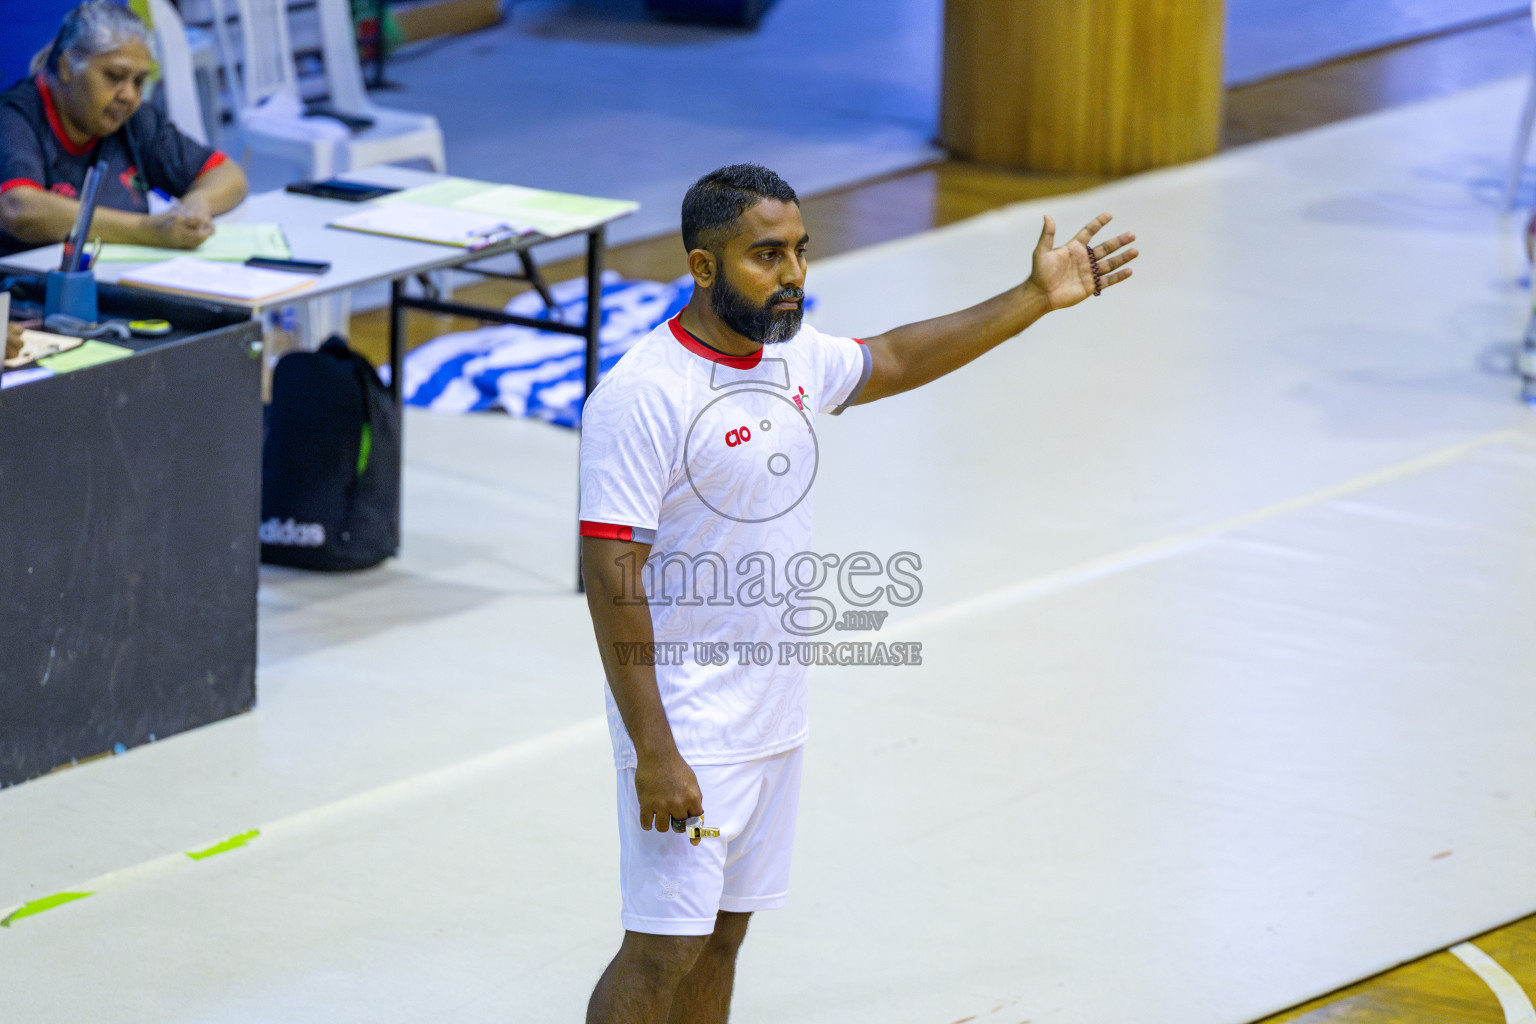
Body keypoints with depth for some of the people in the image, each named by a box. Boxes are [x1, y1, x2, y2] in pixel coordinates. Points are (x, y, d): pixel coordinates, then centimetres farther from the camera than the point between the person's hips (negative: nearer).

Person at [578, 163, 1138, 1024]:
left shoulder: (793, 357, 5)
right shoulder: (642, 396, -20)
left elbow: (893, 361, 27)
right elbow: (611, 580, -22)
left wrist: (1035, 299, 27)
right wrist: (653, 754, -25)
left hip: (774, 717, 8)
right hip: (686, 728, -8)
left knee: (723, 933, 14)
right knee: (662, 951, -7)